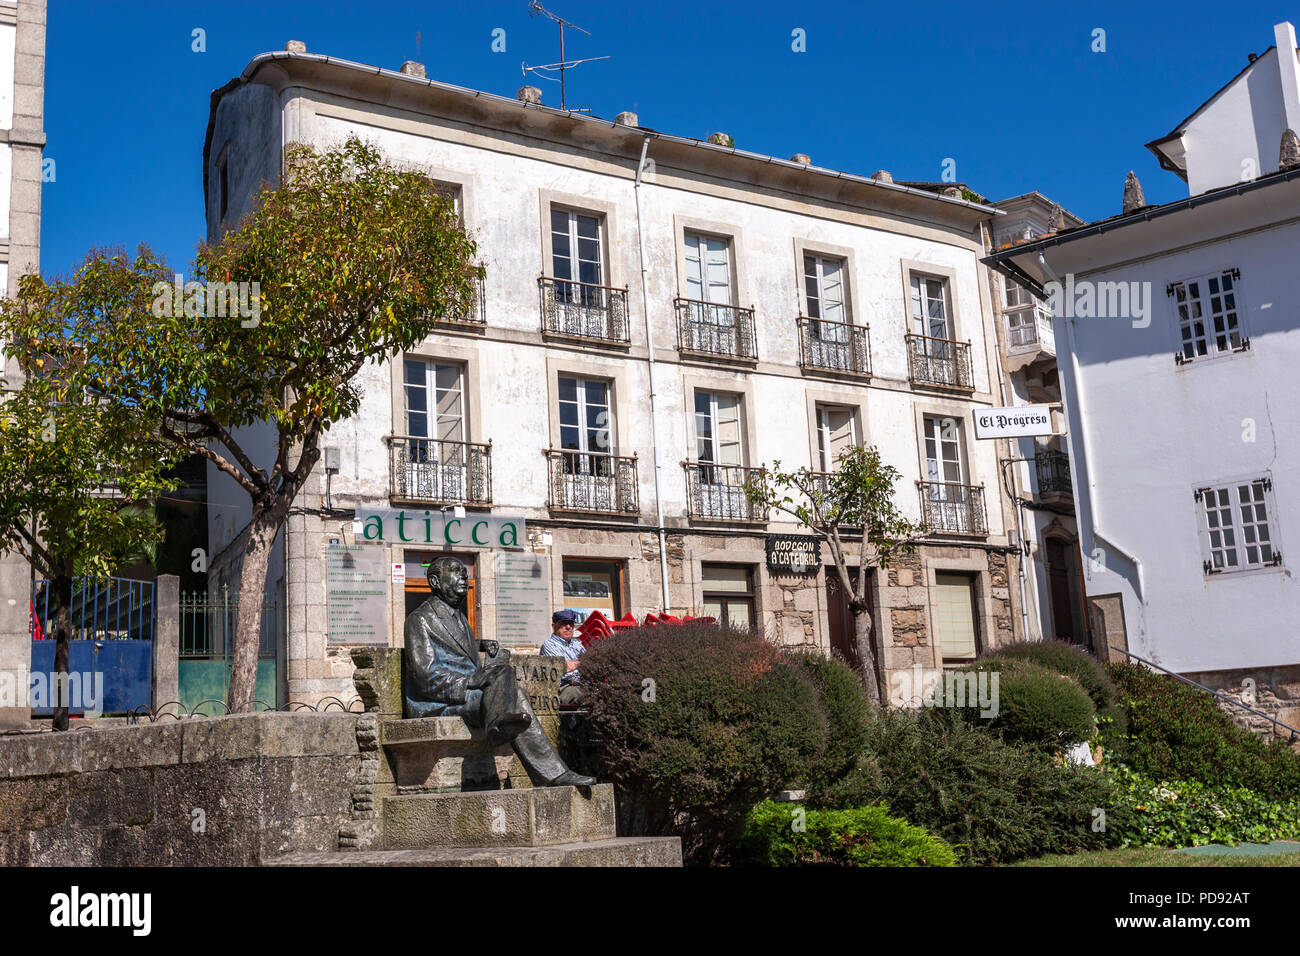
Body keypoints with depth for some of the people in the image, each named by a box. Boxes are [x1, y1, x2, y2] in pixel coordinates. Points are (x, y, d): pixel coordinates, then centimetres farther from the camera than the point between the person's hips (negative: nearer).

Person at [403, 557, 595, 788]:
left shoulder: (460, 619, 25)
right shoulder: (419, 619, -4)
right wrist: (472, 680, -24)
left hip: (465, 695, 8)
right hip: (434, 705, -8)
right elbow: (425, 675, -16)